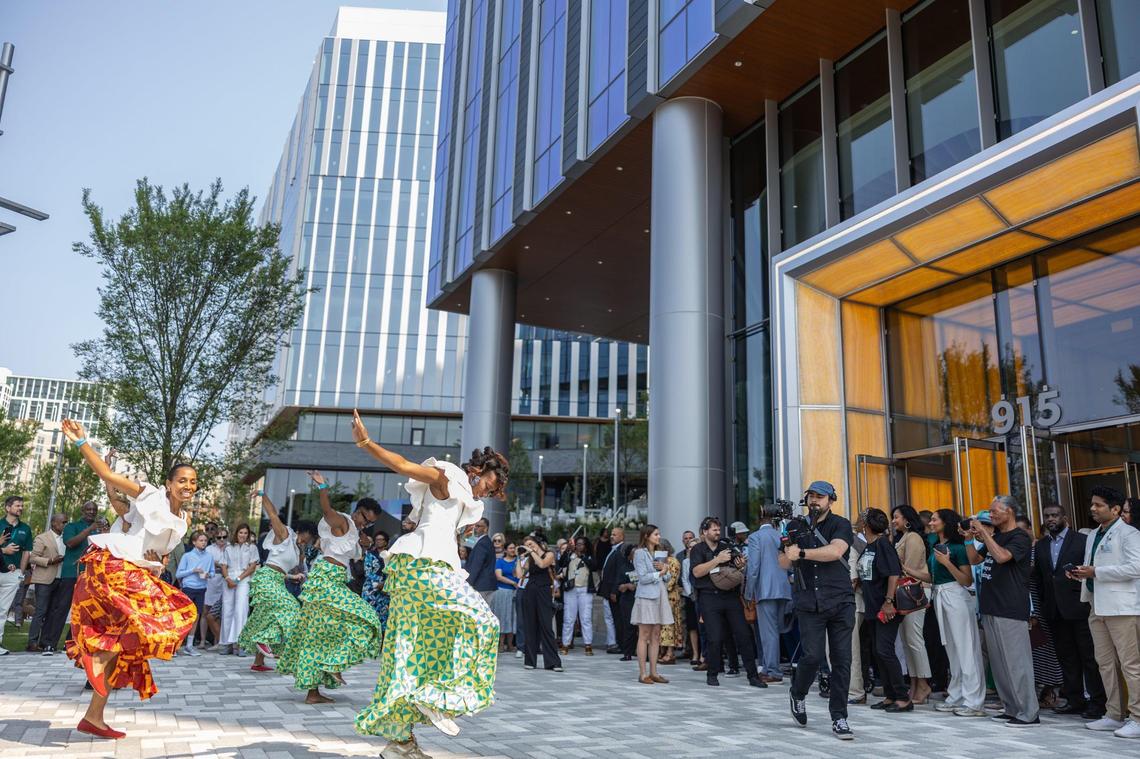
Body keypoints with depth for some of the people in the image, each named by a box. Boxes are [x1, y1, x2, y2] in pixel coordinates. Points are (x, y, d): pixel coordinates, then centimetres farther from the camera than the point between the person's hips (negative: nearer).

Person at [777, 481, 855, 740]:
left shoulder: (840, 525, 2)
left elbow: (835, 551, -17)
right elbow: (784, 563, 10)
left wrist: (801, 553, -17)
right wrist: (788, 547, -10)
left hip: (841, 603, -1)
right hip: (809, 604, 1)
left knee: (841, 660, -1)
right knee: (813, 656, -8)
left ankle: (839, 718, 11)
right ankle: (797, 695, 21)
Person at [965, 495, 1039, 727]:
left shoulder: (1020, 537, -7)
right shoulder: (995, 537, 18)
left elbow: (1001, 556, -24)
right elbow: (974, 559, 19)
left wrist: (984, 532, -17)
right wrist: (970, 538, 6)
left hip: (1011, 610, -8)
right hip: (990, 608, 9)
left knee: (1016, 662, -5)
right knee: (999, 662, 12)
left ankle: (1028, 713, 0)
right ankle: (1012, 708, 20)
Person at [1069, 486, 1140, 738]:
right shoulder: (1094, 536, 20)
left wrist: (1095, 572, -17)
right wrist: (1081, 573, 6)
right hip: (1098, 607, 9)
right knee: (1105, 663, 11)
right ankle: (1114, 715, 19)